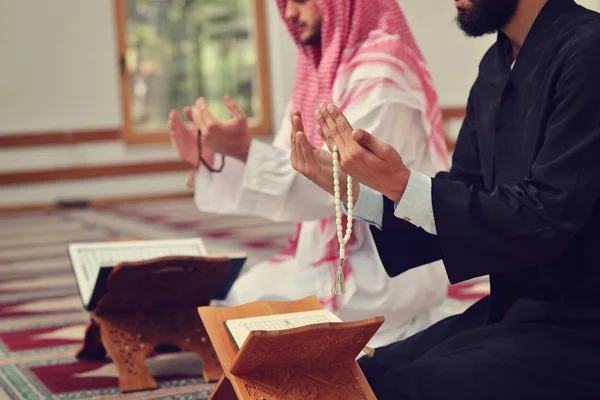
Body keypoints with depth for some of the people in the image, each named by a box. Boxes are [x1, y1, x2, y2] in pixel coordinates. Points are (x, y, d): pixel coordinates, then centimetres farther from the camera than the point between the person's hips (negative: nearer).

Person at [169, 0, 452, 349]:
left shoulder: (380, 74, -16)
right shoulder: (322, 69, 12)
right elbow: (283, 173, 11)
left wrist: (246, 150, -30)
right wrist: (210, 158, -4)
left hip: (385, 271, -8)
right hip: (331, 258, 9)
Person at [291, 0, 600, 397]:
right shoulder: (498, 65, 10)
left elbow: (544, 222, -22)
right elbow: (457, 210, 11)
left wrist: (404, 186, -22)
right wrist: (346, 187, -1)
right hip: (514, 307, 8)